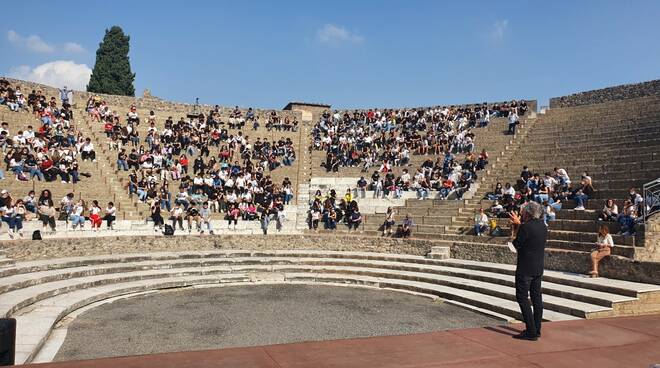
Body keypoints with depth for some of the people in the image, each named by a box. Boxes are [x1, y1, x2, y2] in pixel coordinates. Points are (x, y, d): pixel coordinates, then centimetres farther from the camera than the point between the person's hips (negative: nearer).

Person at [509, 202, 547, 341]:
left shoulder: (526, 227, -18)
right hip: (538, 268, 8)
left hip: (525, 268, -8)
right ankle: (537, 329, 20)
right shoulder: (543, 227, 7)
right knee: (536, 298, 13)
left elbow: (516, 244, -10)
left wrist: (515, 228, 4)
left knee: (522, 298, -2)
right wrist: (519, 225, 19)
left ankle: (531, 331, -4)